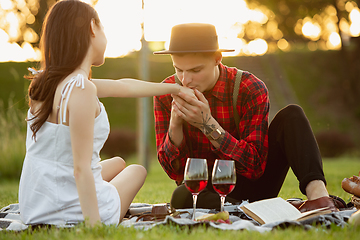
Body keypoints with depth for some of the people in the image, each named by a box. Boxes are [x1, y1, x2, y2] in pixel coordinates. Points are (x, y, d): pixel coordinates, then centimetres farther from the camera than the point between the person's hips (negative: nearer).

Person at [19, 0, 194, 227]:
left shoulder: (46, 82, 3)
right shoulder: (82, 89, -23)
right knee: (137, 170, 27)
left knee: (118, 163, 34)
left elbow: (123, 86, 16)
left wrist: (176, 88, 27)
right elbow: (81, 169, -26)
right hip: (74, 214, -7)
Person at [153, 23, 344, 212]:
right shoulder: (167, 94, -8)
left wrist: (208, 124, -31)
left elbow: (255, 166, -21)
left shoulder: (251, 89, -16)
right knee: (182, 197, -37)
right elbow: (174, 170, -8)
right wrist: (175, 124, -27)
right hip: (204, 189, 0)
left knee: (291, 115, -19)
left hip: (252, 186, 0)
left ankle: (317, 193, -39)